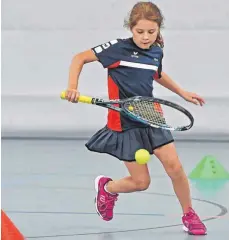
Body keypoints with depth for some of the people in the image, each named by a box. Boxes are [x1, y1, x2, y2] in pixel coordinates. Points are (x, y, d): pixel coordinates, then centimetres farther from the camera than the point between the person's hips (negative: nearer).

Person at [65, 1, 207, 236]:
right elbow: (80, 58, -6)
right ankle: (107, 187, 30)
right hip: (125, 124, -4)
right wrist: (72, 87, -19)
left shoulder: (156, 52, 4)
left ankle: (189, 216, 9)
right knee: (141, 182, -2)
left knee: (174, 166, -11)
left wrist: (182, 92, 29)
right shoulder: (117, 48, -12)